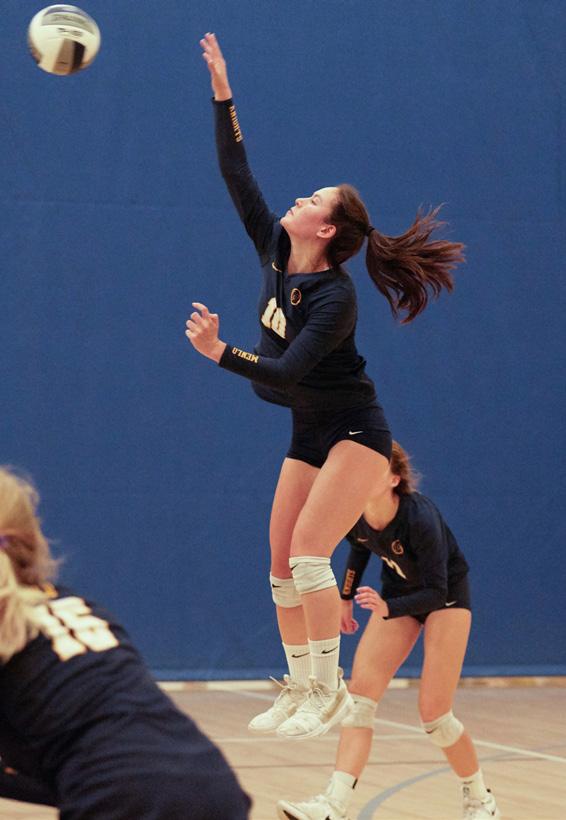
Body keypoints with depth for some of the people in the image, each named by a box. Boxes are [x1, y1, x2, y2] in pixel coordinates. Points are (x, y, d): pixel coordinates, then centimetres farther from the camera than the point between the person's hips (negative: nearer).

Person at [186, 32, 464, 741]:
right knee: (281, 566, 4)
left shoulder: (335, 297, -22)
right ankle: (300, 690, 12)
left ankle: (329, 691, -13)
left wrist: (220, 352, -37)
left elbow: (287, 371, -29)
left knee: (308, 553, -19)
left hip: (354, 433, -8)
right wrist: (222, 92, -2)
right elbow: (237, 177, 1)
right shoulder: (275, 254, 0)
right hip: (309, 436, 8)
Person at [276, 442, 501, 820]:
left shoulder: (420, 517, -35)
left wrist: (386, 608, -45)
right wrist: (347, 597, 10)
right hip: (398, 593, 5)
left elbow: (436, 591, -31)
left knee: (433, 711, -9)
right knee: (360, 693, -12)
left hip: (446, 595, -5)